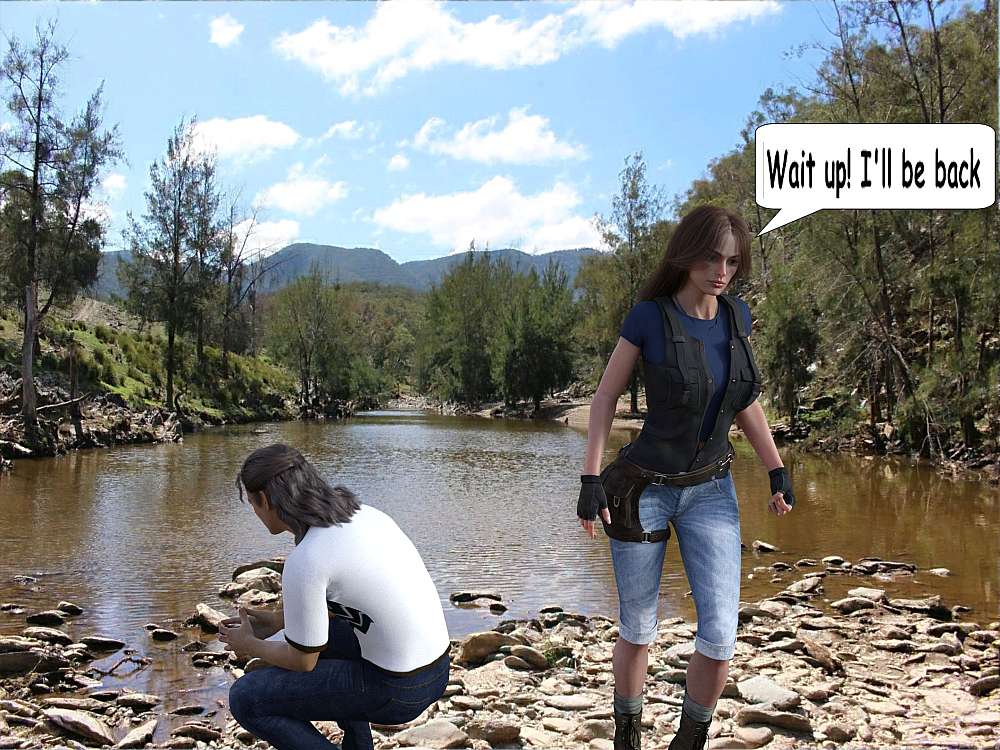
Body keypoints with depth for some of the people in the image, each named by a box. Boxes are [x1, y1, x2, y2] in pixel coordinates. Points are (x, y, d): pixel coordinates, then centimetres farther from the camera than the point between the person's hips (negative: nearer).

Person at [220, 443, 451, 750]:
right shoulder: (362, 514, 3)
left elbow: (302, 661, -8)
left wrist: (249, 646, 11)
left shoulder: (304, 561, -21)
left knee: (245, 698, 1)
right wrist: (276, 621, 21)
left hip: (397, 690, -8)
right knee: (314, 629, 30)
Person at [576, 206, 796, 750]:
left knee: (720, 637, -6)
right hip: (643, 490, -3)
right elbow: (606, 397, -7)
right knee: (638, 632, 10)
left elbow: (744, 401, 10)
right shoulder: (648, 315, -14)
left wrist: (777, 471, 5)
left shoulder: (736, 315, -1)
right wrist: (590, 481, -12)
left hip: (710, 491, 3)